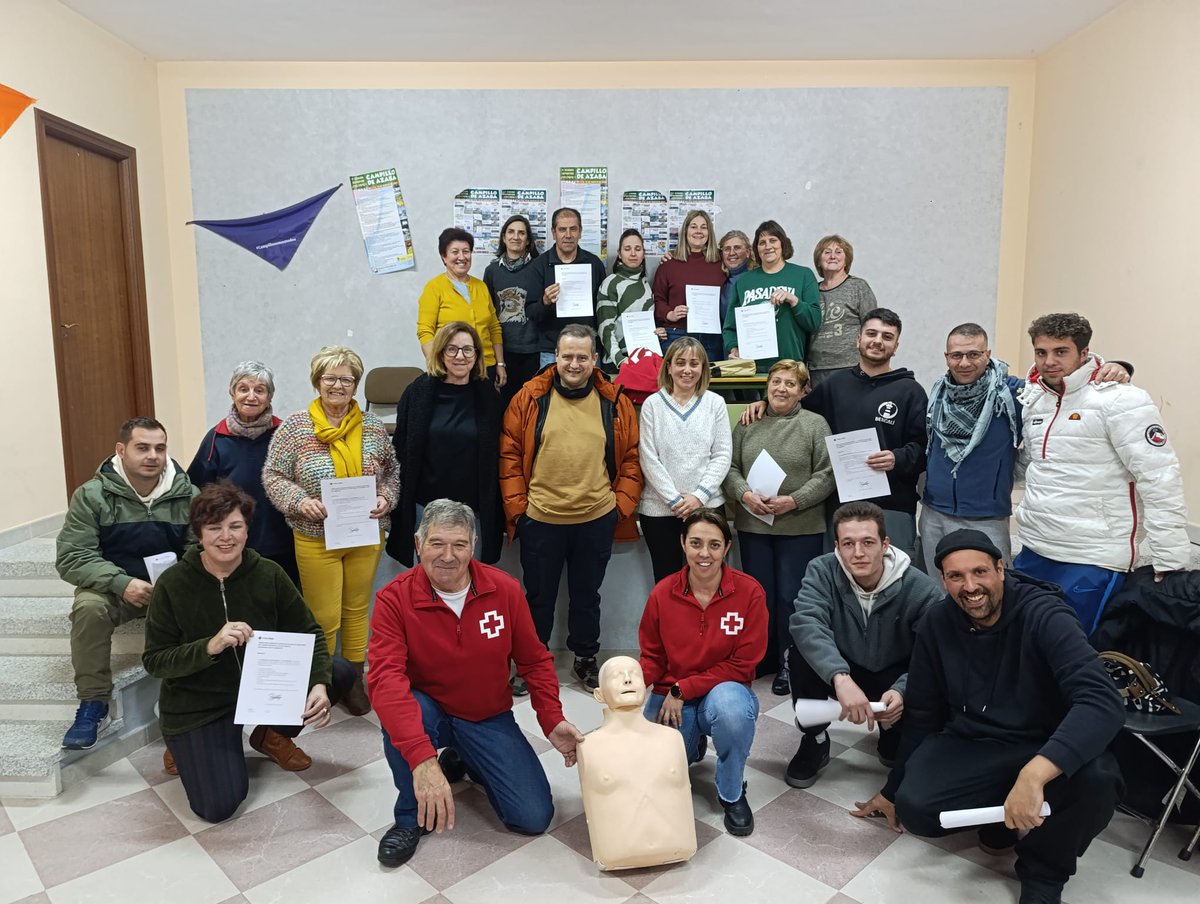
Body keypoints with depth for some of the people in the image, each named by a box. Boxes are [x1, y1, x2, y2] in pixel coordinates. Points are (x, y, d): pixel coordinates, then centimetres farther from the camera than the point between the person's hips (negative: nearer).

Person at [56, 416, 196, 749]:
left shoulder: (188, 494, -4)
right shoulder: (92, 495, -7)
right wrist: (122, 583, -26)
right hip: (114, 588, 0)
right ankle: (93, 704, -16)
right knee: (89, 606, -33)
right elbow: (71, 557, -11)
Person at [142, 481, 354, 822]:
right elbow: (154, 661, -14)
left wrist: (320, 685, -26)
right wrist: (210, 646, -32)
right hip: (197, 705, -3)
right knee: (219, 807, -18)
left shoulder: (268, 574, -11)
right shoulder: (173, 584, -16)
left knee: (340, 672, -17)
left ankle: (272, 735, 10)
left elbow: (309, 633, -8)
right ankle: (185, 746, 15)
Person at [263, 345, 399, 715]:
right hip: (316, 539, -3)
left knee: (357, 610, 14)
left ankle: (353, 681, 30)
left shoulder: (373, 426, 2)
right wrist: (299, 502, -18)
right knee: (324, 618, 2)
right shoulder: (294, 427, -5)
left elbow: (392, 472, 10)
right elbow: (273, 476, -2)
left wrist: (387, 498, -8)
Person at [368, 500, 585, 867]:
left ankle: (462, 762, 22)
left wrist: (552, 720, -13)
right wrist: (422, 758, -46)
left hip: (489, 719, 2)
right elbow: (385, 678, -33)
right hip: (429, 712, -2)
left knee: (534, 818, -8)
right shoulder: (394, 599, -20)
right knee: (399, 711, -37)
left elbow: (534, 661, 0)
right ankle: (409, 819, -8)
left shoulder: (505, 590, -13)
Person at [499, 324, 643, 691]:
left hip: (597, 519, 1)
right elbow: (510, 454, -1)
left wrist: (622, 505, -2)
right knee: (539, 595, 14)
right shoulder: (530, 397, -3)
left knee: (587, 595, 17)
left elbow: (631, 457, 4)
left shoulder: (615, 401, 0)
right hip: (540, 519, -1)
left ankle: (586, 658, 36)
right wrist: (517, 505, -5)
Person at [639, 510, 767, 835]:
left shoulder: (749, 591, -13)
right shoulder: (662, 593, -7)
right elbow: (652, 657, 4)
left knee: (730, 703, -37)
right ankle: (693, 745, 24)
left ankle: (732, 793, -6)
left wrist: (683, 689, -15)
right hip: (671, 699, 3)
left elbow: (742, 664, -11)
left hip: (725, 691, -3)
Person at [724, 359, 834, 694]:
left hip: (801, 528, -3)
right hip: (753, 525, 3)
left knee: (791, 596, 3)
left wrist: (794, 500, -16)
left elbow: (827, 474, -7)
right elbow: (730, 468, 6)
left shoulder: (815, 424, -1)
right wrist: (745, 494, -11)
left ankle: (789, 664, 18)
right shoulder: (748, 424, 9)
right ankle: (762, 659, 26)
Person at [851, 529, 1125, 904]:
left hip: (1043, 749, -2)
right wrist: (892, 790, 12)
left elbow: (1102, 701, -34)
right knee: (914, 810, -25)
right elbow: (921, 713, 5)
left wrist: (1034, 774, -48)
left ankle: (1042, 871, -5)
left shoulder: (1044, 616, -20)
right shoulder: (936, 624, -6)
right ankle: (996, 811, 8)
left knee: (1097, 778, -35)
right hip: (967, 743, 2)